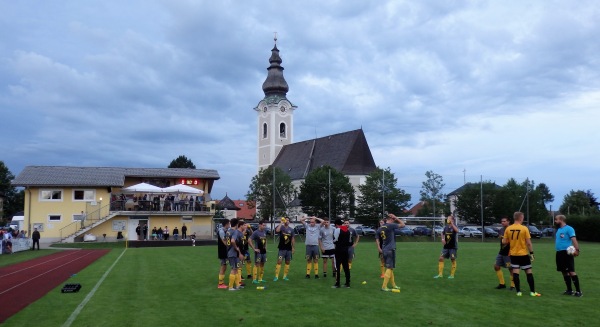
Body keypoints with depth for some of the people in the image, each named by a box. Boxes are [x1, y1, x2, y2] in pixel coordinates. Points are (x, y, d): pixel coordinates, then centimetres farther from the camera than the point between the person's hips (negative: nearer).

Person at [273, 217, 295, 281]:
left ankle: (285, 276, 17)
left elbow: (293, 239, 11)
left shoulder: (291, 229, 7)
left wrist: (293, 248, 9)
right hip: (282, 249, -4)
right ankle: (276, 276, -5)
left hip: (289, 249, 4)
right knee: (279, 262, -9)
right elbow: (277, 230, -28)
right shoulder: (281, 227, -4)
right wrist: (281, 223, -21)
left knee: (287, 262, 8)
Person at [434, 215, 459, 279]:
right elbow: (442, 233, 23)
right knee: (441, 258, -2)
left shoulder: (454, 226, -9)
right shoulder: (446, 227, 5)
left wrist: (452, 223, -32)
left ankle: (452, 275, 14)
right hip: (446, 246, 5)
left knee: (453, 259, 1)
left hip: (453, 246, -5)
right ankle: (440, 274, 5)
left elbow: (457, 231, -34)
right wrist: (442, 239, 3)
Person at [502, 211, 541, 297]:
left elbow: (504, 242, 0)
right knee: (529, 272, 8)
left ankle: (518, 292, 1)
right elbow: (528, 243, -10)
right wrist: (531, 253, -1)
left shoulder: (508, 228, -2)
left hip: (513, 254, 2)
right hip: (523, 254, -2)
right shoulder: (524, 228, -10)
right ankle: (532, 292, 11)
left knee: (515, 273, 1)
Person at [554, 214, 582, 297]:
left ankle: (578, 291, -3)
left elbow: (574, 240, -19)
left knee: (571, 271, -9)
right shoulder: (558, 230, 18)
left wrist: (576, 249, -31)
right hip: (559, 253, 9)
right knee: (564, 272, 11)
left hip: (567, 253, -9)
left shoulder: (568, 229, -9)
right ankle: (569, 290, 19)